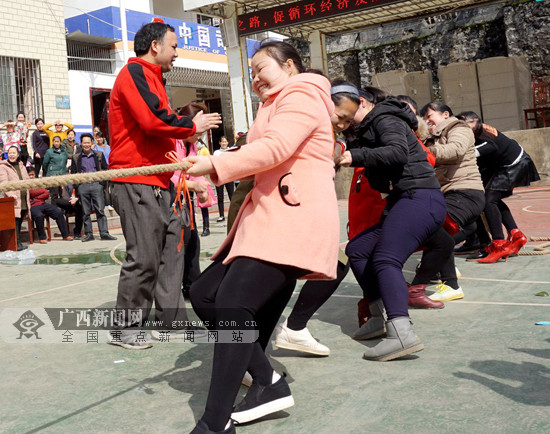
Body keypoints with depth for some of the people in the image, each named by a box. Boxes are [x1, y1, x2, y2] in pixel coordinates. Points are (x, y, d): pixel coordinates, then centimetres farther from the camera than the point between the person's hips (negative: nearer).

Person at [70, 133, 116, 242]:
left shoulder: (99, 155, 12)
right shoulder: (76, 157, 13)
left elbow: (105, 169, 12)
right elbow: (73, 173, 14)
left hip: (96, 184, -1)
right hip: (83, 185, 1)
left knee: (100, 210, -7)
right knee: (85, 212, 2)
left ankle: (104, 233, -7)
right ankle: (88, 234, 7)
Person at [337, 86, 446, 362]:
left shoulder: (385, 119, -3)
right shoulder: (370, 128, 27)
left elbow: (398, 152, -22)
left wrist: (357, 156, -24)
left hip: (419, 198, -10)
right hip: (405, 203, 10)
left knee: (385, 260, -25)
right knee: (356, 249, 9)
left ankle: (402, 333, -38)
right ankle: (382, 317, 9)